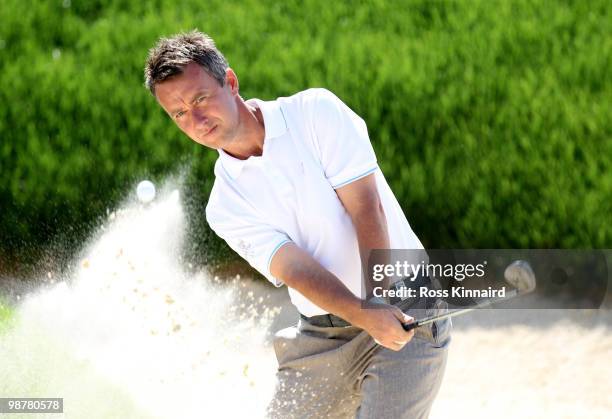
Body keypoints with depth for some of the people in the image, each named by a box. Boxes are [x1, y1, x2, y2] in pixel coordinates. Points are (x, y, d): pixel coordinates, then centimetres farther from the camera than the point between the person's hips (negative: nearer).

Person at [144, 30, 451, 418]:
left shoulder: (317, 112, -6)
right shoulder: (225, 207, 1)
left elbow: (366, 207, -14)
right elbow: (293, 268, -14)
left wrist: (382, 297, -28)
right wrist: (365, 315, -32)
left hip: (407, 310, -4)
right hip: (322, 337, 4)